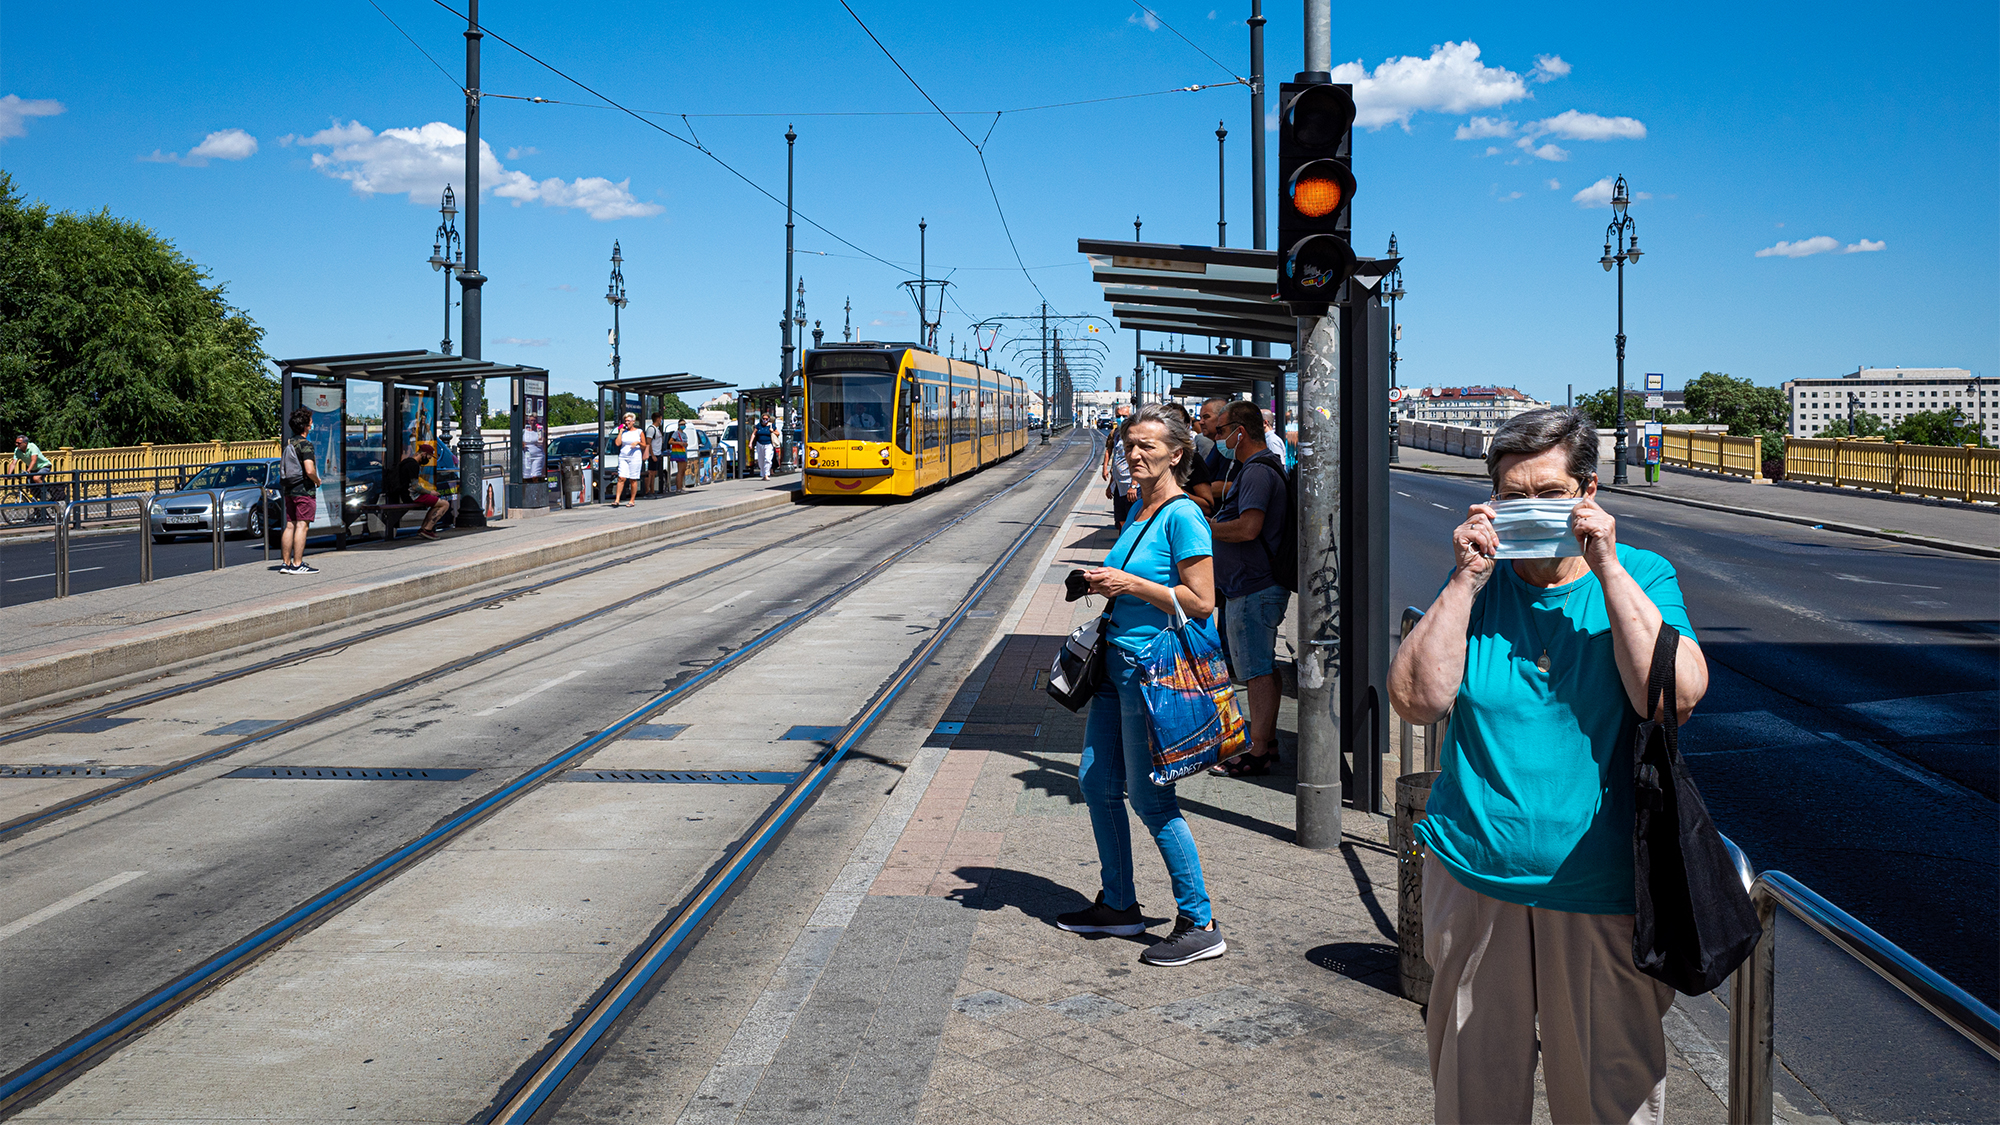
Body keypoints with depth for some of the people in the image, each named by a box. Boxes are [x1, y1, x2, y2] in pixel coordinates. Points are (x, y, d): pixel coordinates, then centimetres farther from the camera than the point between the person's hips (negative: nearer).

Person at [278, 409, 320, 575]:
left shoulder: (289, 444, 13)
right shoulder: (305, 444, -14)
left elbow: (283, 469, 21)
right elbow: (309, 470, -24)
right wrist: (317, 481, -5)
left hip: (289, 490, 8)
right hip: (304, 490, -8)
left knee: (290, 526, 10)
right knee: (302, 526, -7)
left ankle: (285, 563, 12)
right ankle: (297, 564, -8)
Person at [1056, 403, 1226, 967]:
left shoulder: (1182, 515, -15)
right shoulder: (1139, 509, 12)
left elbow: (1201, 601, -19)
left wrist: (1129, 583, -18)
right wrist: (1103, 583, 5)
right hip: (1118, 660, 9)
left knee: (1150, 797, -4)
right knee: (1097, 782, 14)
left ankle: (1200, 925, 6)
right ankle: (1118, 905, 28)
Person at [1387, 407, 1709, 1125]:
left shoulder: (1643, 578, -1)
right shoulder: (1474, 584, 3)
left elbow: (1677, 697, -19)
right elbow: (1417, 701, -10)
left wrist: (1609, 570, -19)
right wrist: (1466, 581, -14)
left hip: (1600, 888, -2)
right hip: (1474, 877, 2)